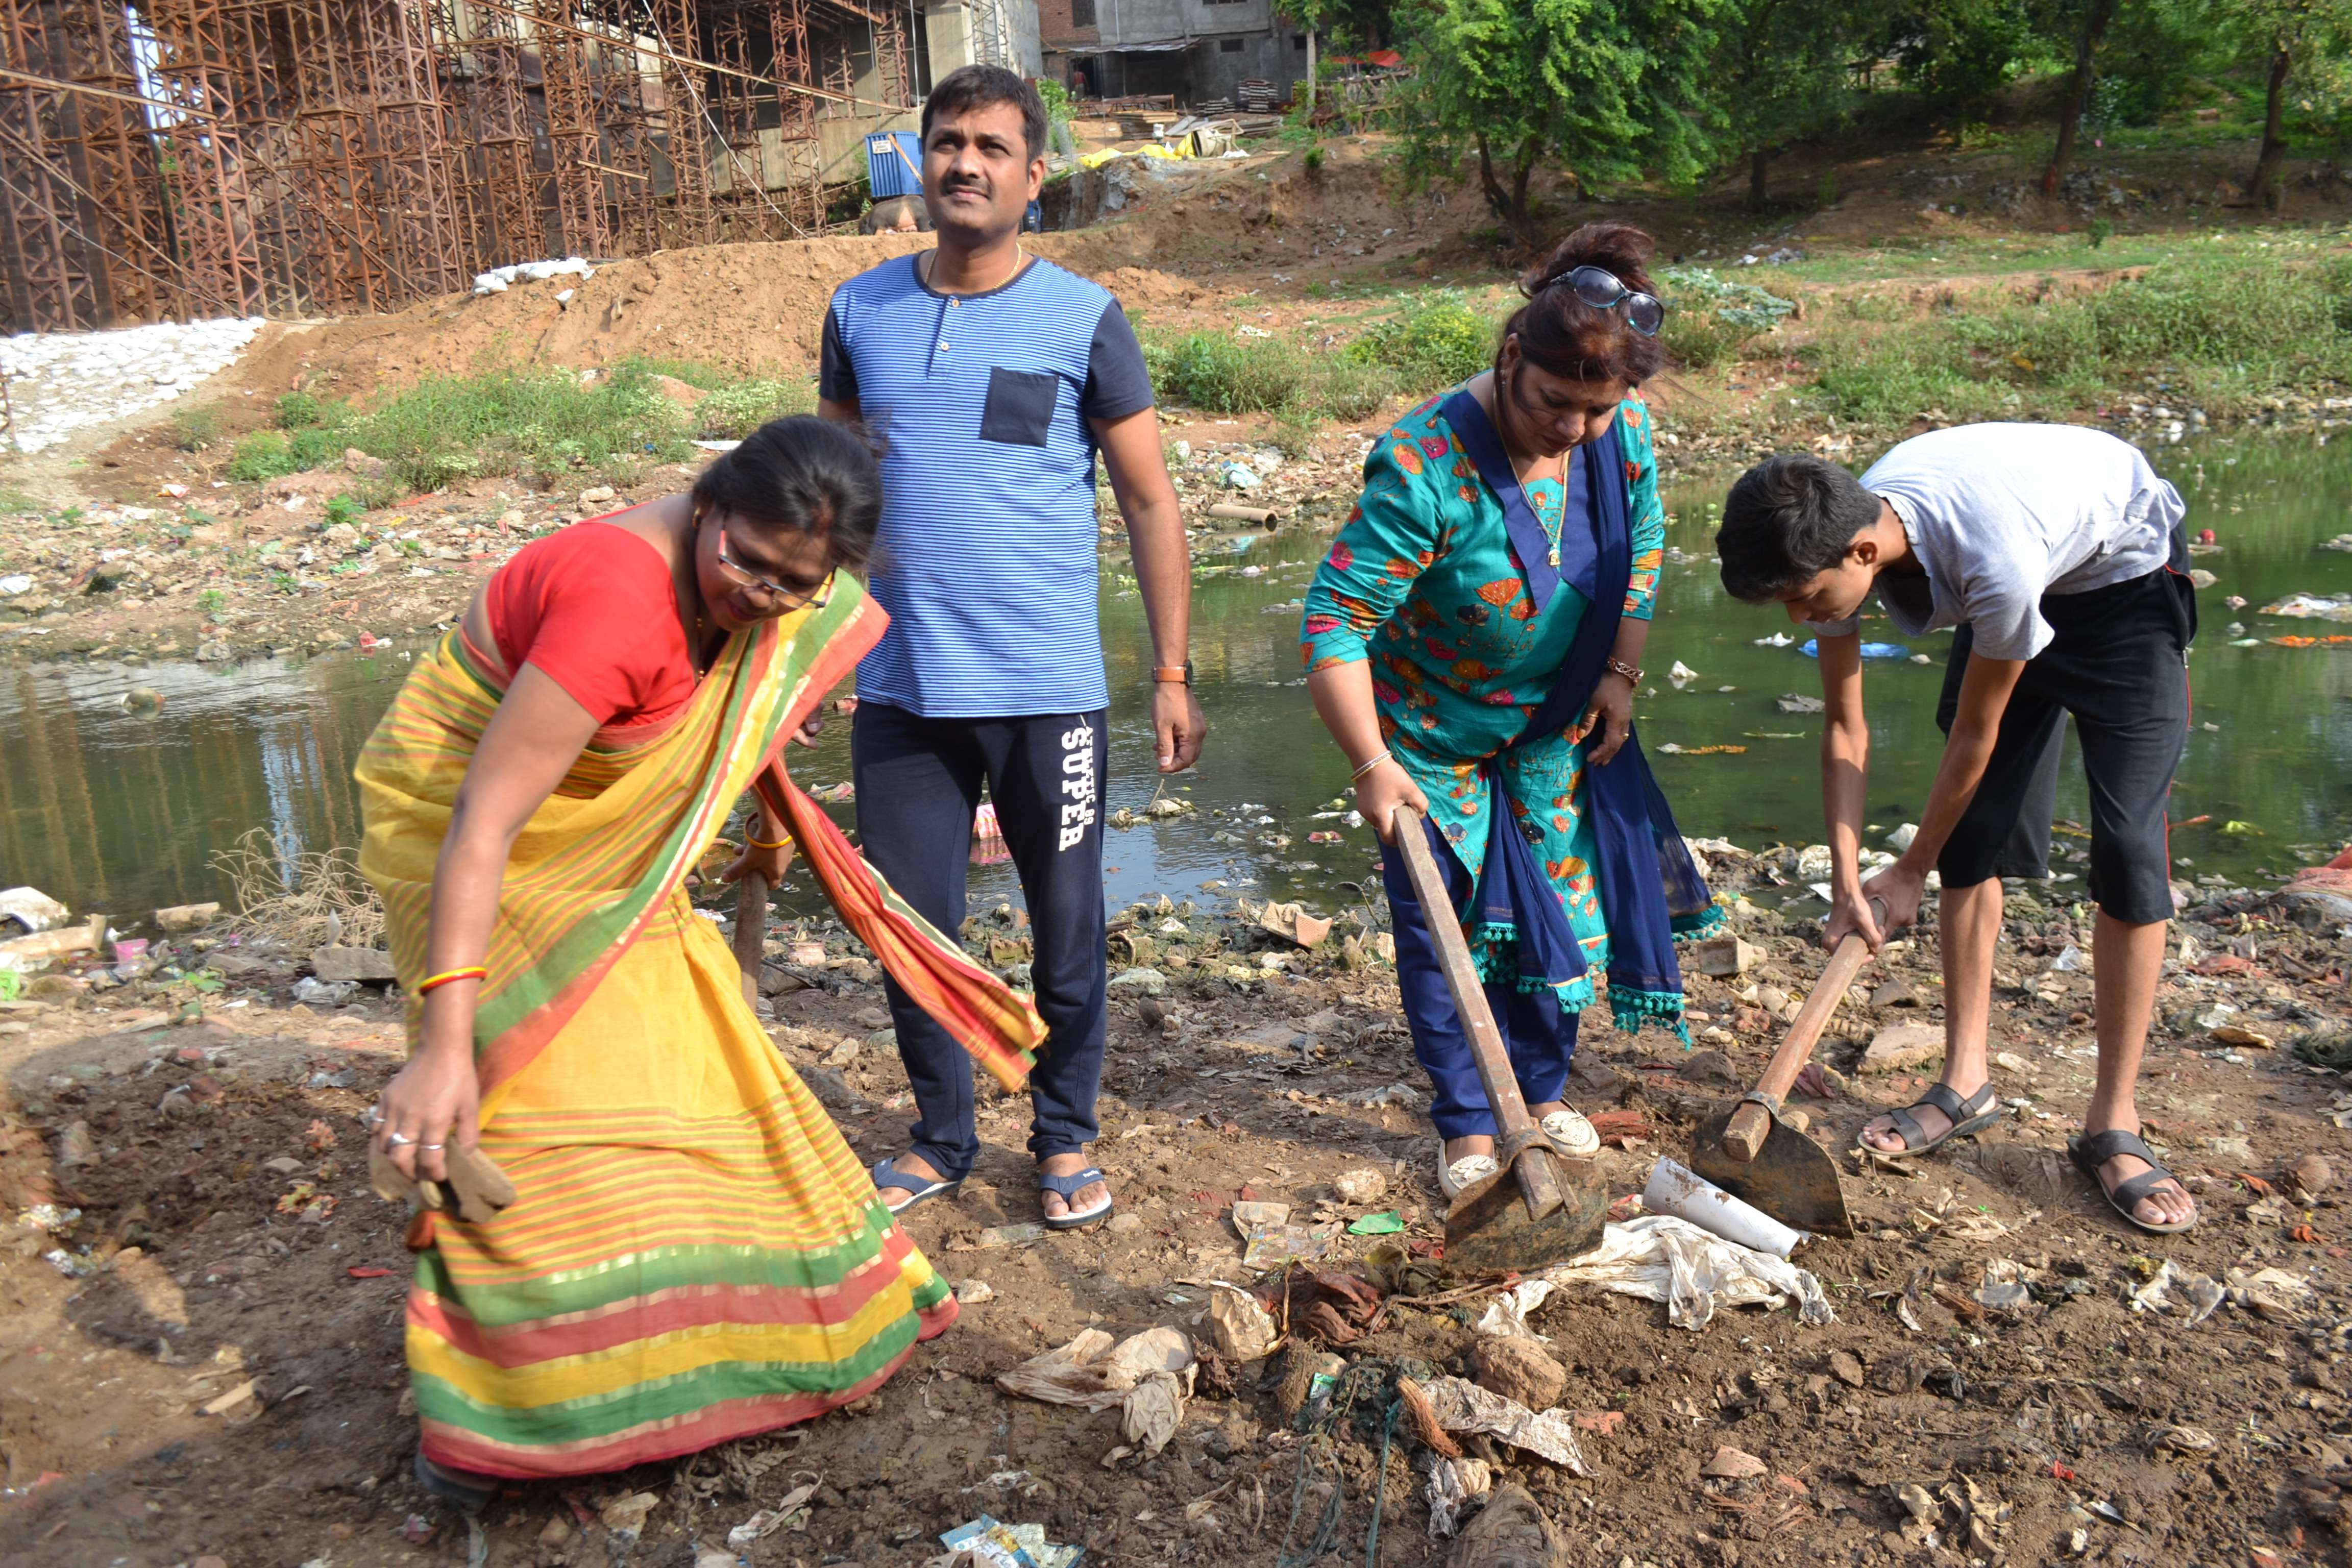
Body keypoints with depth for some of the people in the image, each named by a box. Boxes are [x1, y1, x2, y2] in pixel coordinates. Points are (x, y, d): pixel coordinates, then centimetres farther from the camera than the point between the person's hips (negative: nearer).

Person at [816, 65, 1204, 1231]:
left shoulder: (1083, 320, -3)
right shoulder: (862, 311, 5)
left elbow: (1150, 502, 0)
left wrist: (1172, 673, -4)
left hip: (1047, 690, -2)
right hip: (899, 690, 3)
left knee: (1066, 928, 10)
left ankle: (1065, 1137, 31)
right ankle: (940, 1140, 31)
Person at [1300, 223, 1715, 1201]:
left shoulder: (1623, 430, -14)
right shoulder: (1425, 466, -33)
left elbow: (1642, 547, 6)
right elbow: (1335, 621, -30)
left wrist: (1621, 672, 0)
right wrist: (1372, 765, -33)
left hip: (1556, 727, 5)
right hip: (1430, 735, -5)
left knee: (1565, 911, 13)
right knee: (1443, 931, 3)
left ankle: (1542, 1090, 35)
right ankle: (1466, 1126, 22)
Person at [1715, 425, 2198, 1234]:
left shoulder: (1993, 560, -43)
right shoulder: (1837, 540, -24)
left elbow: (1974, 736, -26)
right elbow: (1845, 728, -12)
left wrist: (1911, 869, -13)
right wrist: (1845, 880, -15)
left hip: (2124, 573, -6)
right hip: (2004, 587, 6)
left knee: (2128, 846, -13)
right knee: (1974, 831, 0)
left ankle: (2113, 1125, -7)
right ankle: (1966, 1082, 10)